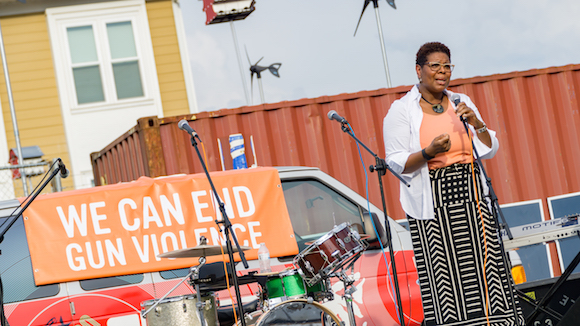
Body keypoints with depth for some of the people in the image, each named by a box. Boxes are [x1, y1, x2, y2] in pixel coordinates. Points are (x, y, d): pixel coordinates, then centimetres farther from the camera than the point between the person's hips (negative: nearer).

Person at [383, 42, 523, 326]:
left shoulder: (461, 103, 14)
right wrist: (428, 152, -20)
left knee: (481, 267, 0)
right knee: (442, 274, -6)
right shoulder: (401, 110, 0)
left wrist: (476, 123, -5)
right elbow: (396, 162, -5)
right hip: (431, 204, -4)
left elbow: (490, 150, 13)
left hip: (469, 197, 4)